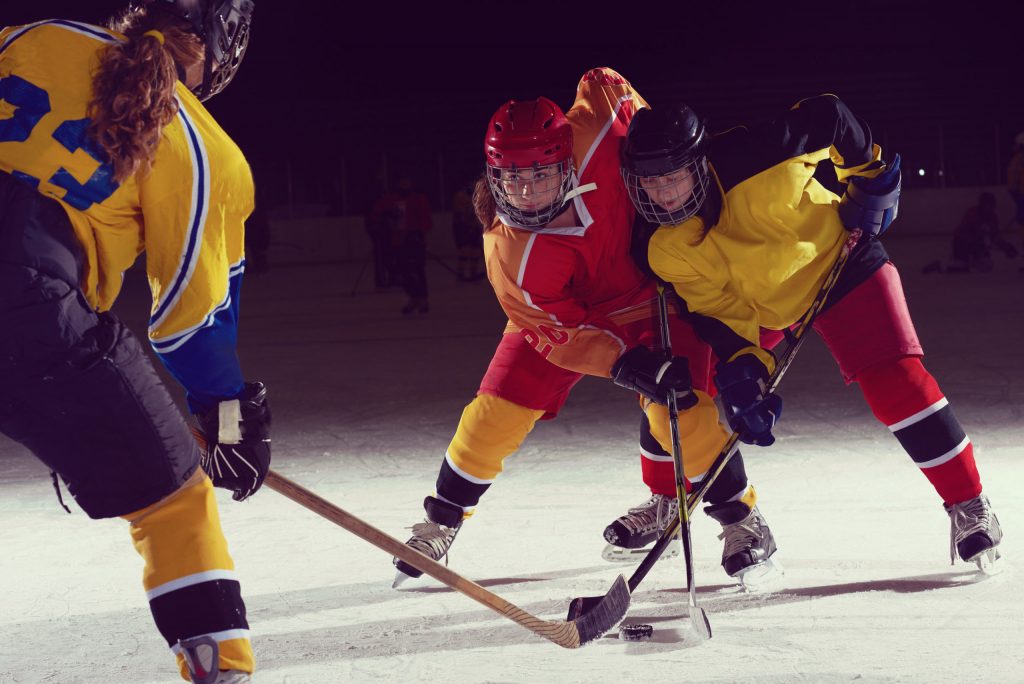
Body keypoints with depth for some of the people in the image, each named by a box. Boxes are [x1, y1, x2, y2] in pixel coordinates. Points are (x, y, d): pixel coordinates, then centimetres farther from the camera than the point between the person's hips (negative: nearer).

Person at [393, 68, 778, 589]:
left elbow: (604, 84, -11)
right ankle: (441, 521, 18)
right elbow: (558, 332, -29)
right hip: (565, 315, 0)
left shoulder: (591, 139, -33)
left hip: (650, 298, 0)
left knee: (678, 404, -19)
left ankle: (741, 518, 0)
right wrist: (628, 365, -42)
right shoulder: (509, 254, -32)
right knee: (495, 413, -6)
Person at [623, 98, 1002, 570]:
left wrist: (871, 177, -16)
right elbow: (717, 310, -15)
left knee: (895, 381, -18)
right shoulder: (667, 251, -21)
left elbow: (828, 115, -22)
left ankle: (968, 505, -6)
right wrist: (742, 369, -29)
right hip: (755, 303, 4)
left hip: (837, 262, -4)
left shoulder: (752, 160, -36)